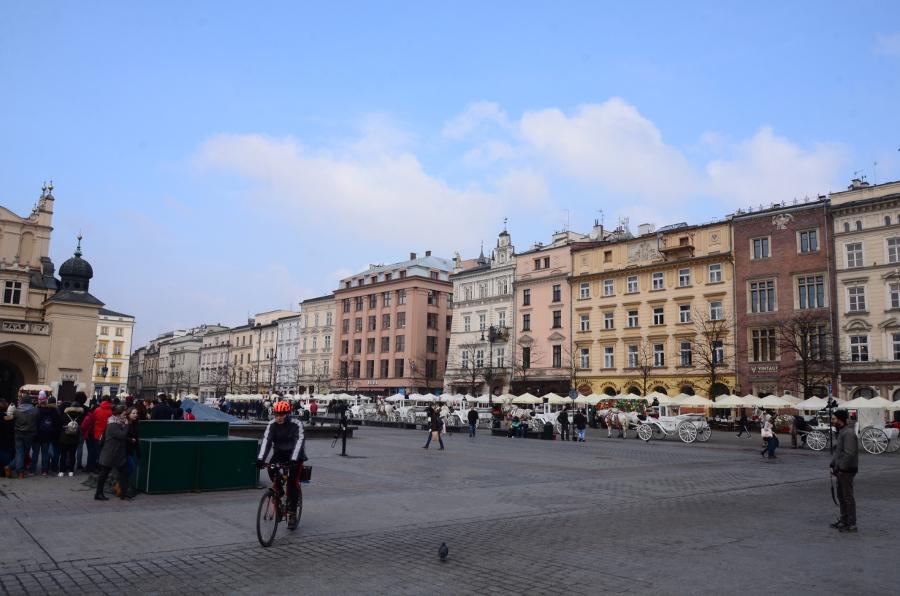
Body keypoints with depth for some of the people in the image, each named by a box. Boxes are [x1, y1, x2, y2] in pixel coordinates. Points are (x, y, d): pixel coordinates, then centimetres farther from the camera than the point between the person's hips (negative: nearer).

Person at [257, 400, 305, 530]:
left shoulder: (296, 424, -22)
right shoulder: (272, 424, -13)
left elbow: (299, 441, -31)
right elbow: (266, 440, -23)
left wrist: (293, 460, -43)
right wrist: (260, 458, -36)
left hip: (294, 456, -4)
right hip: (279, 453, 4)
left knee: (292, 482, -13)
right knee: (271, 468, -22)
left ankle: (292, 514, -5)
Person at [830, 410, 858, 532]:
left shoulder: (848, 433, -19)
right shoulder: (841, 432, 14)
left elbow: (849, 453, -25)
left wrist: (840, 468, -22)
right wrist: (833, 464, 12)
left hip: (847, 470, -10)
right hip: (841, 470, 10)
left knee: (848, 497, -3)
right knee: (841, 496, 17)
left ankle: (851, 524, 3)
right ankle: (843, 520, 27)